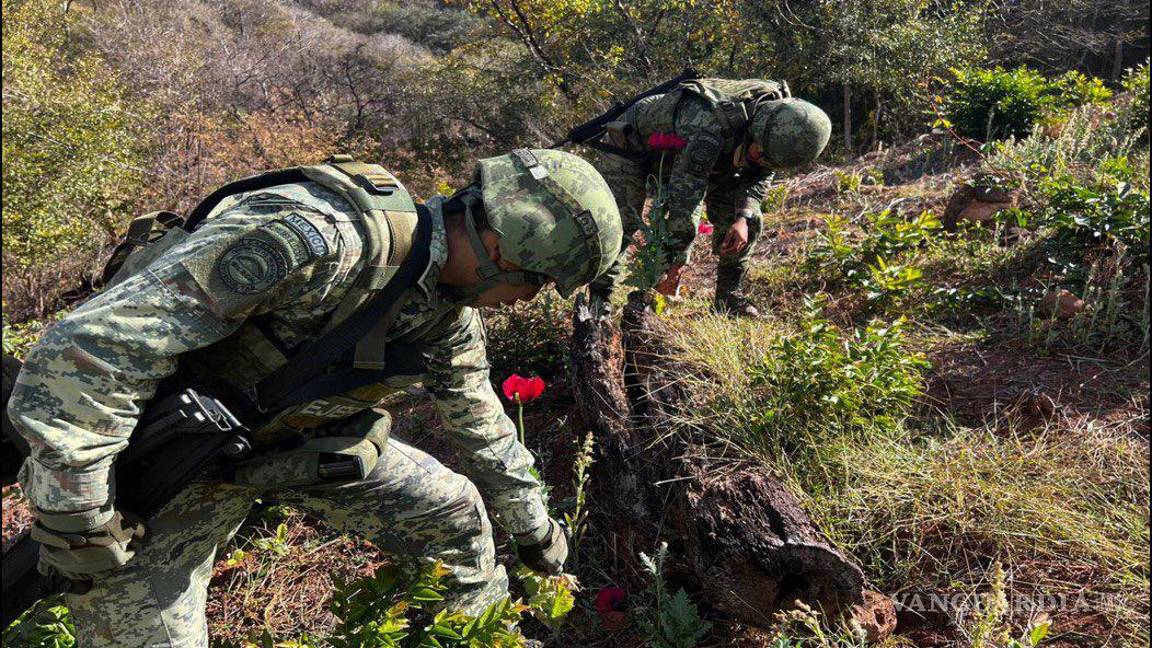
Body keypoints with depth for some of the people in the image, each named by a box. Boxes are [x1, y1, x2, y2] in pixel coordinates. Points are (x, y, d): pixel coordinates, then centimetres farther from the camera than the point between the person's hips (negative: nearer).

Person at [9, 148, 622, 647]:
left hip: (299, 440, 7)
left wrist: (532, 526, 22)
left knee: (455, 510, 6)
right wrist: (76, 515, -27)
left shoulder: (451, 313, -8)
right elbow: (87, 348, -35)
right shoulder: (313, 238, -37)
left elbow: (483, 424, 11)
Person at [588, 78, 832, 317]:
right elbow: (685, 199, -42)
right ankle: (598, 302, -12)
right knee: (619, 223, -24)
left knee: (748, 219, -5)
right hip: (635, 143, -6)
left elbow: (759, 176, -7)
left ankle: (729, 296, 6)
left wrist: (743, 217, -25)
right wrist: (675, 266, -37)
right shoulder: (711, 128, -45)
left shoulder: (779, 110, -22)